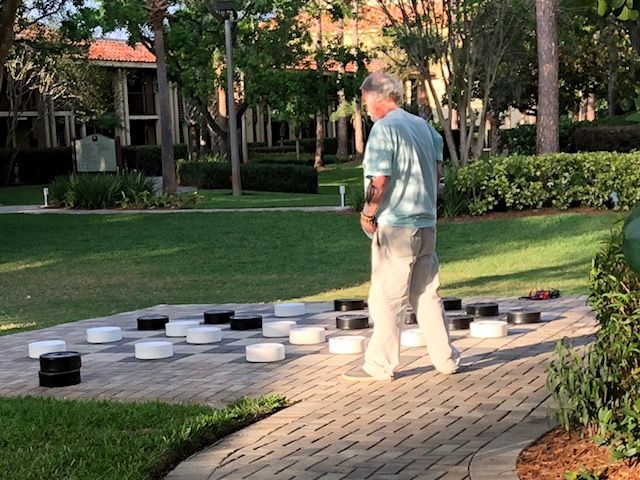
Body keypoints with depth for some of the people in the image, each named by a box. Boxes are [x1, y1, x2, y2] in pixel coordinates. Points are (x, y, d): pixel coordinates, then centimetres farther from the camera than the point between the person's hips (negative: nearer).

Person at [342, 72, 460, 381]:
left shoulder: (384, 128, -12)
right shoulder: (423, 126, 12)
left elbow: (379, 180, -18)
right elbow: (437, 170, 16)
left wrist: (368, 214, -5)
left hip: (395, 226, -7)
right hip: (426, 223, 8)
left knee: (387, 298, 0)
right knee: (427, 295, 14)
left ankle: (380, 365, 5)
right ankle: (446, 359, 17)